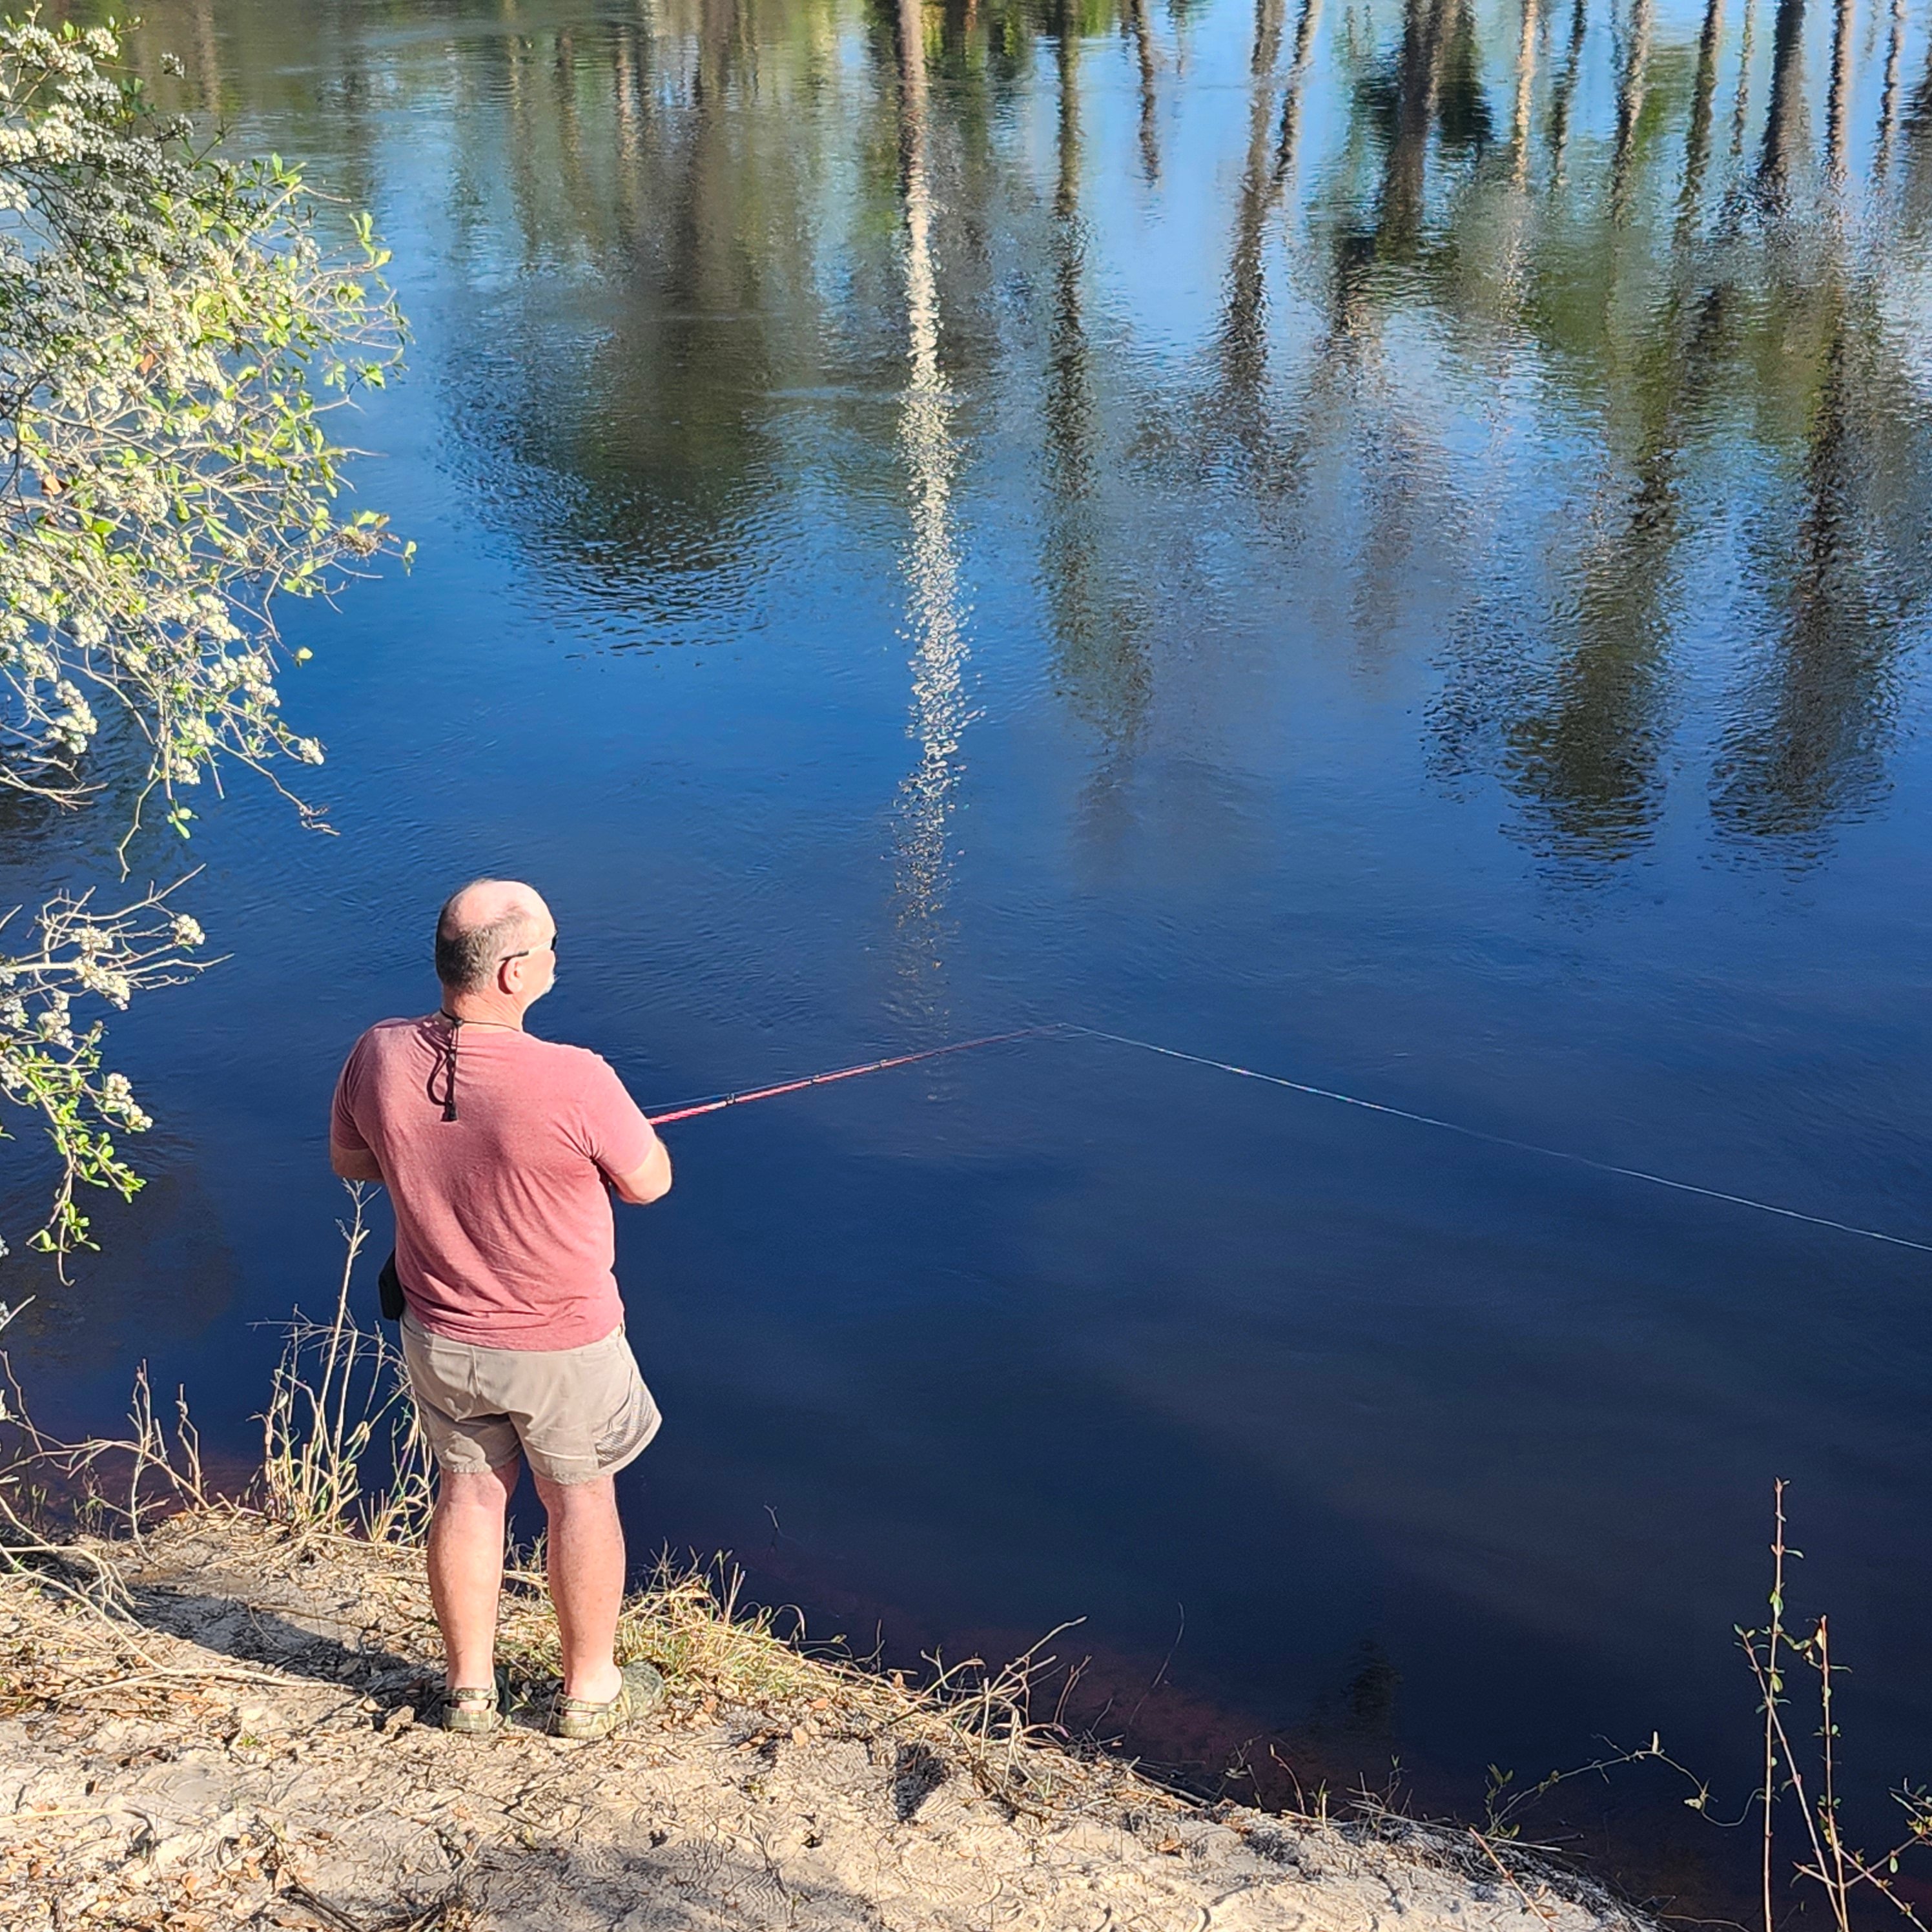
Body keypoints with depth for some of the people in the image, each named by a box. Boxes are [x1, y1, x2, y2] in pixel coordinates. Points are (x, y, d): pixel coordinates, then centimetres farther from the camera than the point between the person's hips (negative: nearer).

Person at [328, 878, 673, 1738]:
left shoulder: (379, 1057, -16)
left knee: (468, 1491, 22)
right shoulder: (573, 1082, -31)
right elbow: (649, 1182, -14)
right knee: (580, 1498, 18)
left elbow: (350, 1161, 3)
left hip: (439, 1335, 4)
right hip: (561, 1344, -4)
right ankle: (589, 1689, 35)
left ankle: (470, 1686, 38)